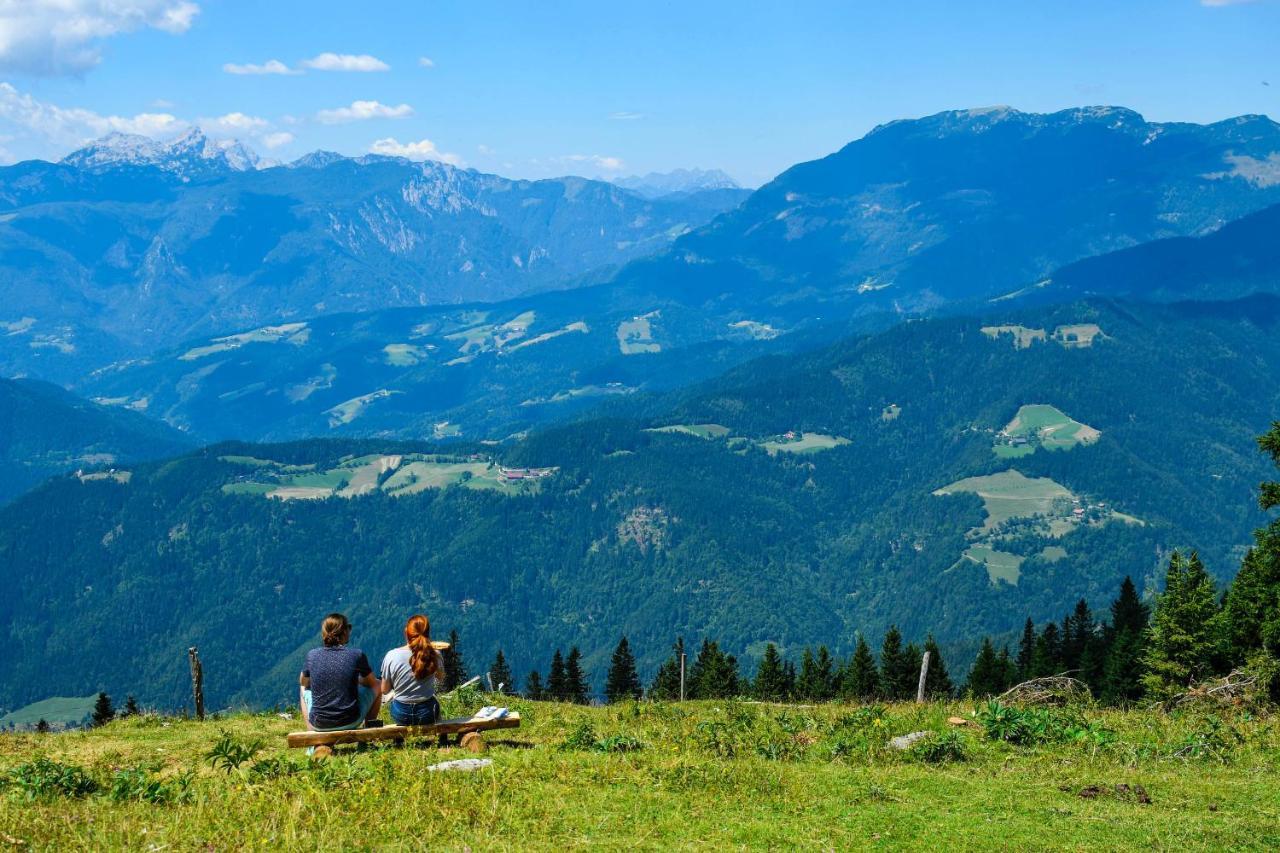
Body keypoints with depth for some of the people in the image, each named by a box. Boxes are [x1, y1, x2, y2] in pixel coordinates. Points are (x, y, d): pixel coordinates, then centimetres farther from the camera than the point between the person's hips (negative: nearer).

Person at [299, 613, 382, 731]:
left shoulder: (312, 655, -5)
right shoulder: (356, 655, -10)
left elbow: (303, 682, 15)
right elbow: (371, 683, 7)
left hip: (319, 725, 2)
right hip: (350, 723, -2)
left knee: (304, 688, 33)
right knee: (377, 686, 23)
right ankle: (370, 724, 39)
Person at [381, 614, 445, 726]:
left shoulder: (391, 656, -19)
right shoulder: (434, 655, -16)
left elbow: (385, 690, -8)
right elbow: (440, 678, 6)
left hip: (400, 715, 0)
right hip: (427, 715, 0)